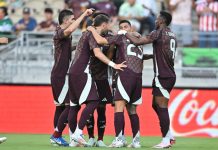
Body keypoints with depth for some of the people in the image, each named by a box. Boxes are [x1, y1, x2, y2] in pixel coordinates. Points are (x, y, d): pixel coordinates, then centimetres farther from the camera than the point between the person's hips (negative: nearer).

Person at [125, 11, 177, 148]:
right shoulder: (172, 36, 14)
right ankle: (169, 135, 15)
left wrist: (125, 34, 2)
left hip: (163, 75, -8)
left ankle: (166, 140, -6)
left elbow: (137, 41, -13)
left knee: (162, 107, -6)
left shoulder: (159, 33, -11)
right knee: (156, 105, 15)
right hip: (169, 75, 8)